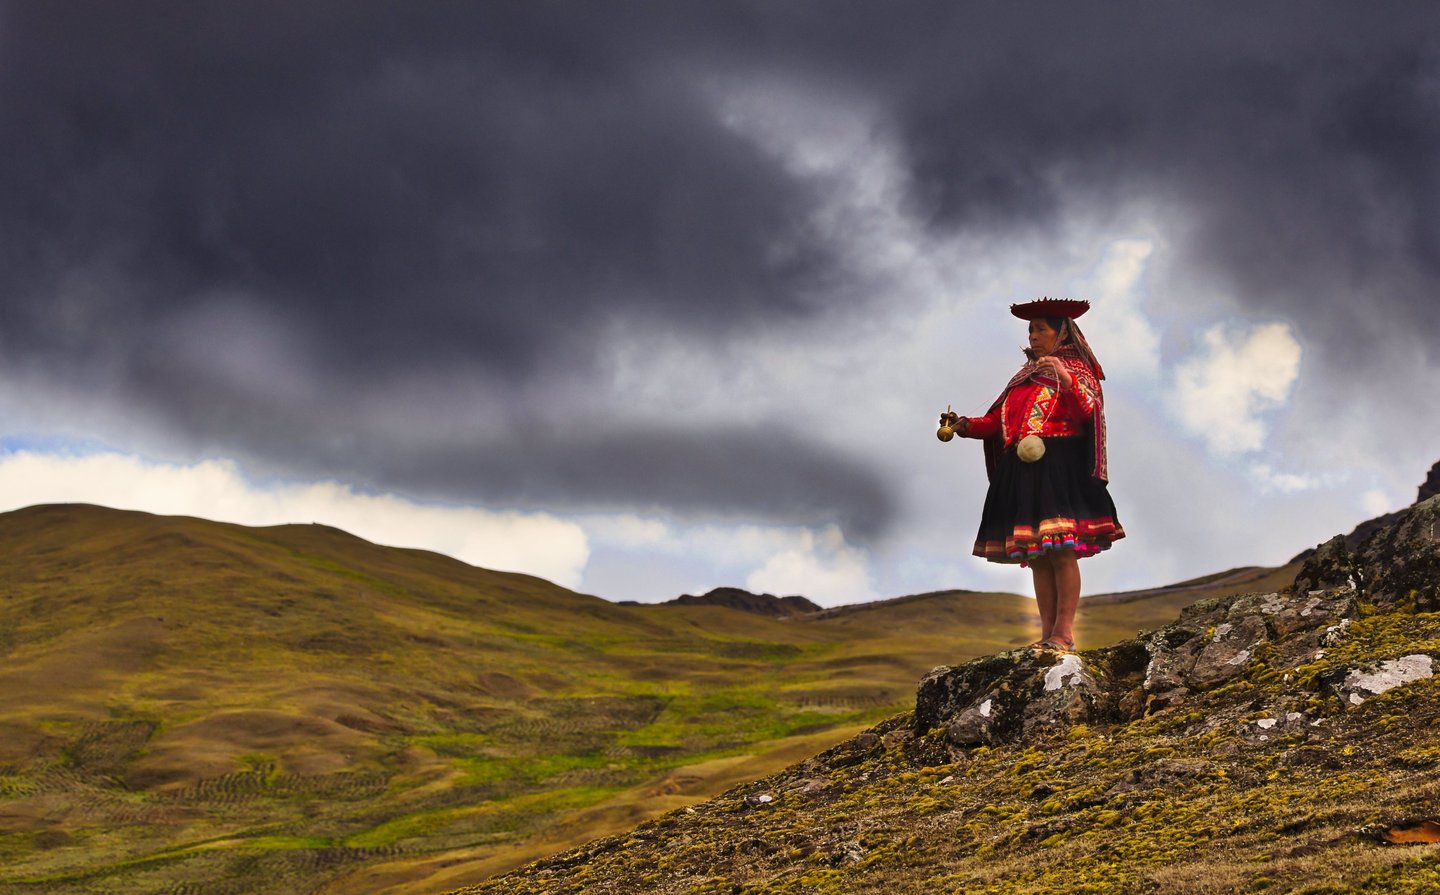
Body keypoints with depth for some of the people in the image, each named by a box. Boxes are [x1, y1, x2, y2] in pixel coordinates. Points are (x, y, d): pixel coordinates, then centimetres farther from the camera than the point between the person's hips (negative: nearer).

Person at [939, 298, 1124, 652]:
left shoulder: (1076, 370, 7)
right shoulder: (1026, 376, 24)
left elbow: (1088, 411, -11)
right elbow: (997, 421, 17)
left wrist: (1067, 380, -25)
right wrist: (964, 425, 2)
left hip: (1059, 470, -7)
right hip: (1022, 472, 7)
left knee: (1062, 552, -14)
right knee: (1037, 556, 3)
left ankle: (1064, 633, -16)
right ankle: (1047, 634, 3)